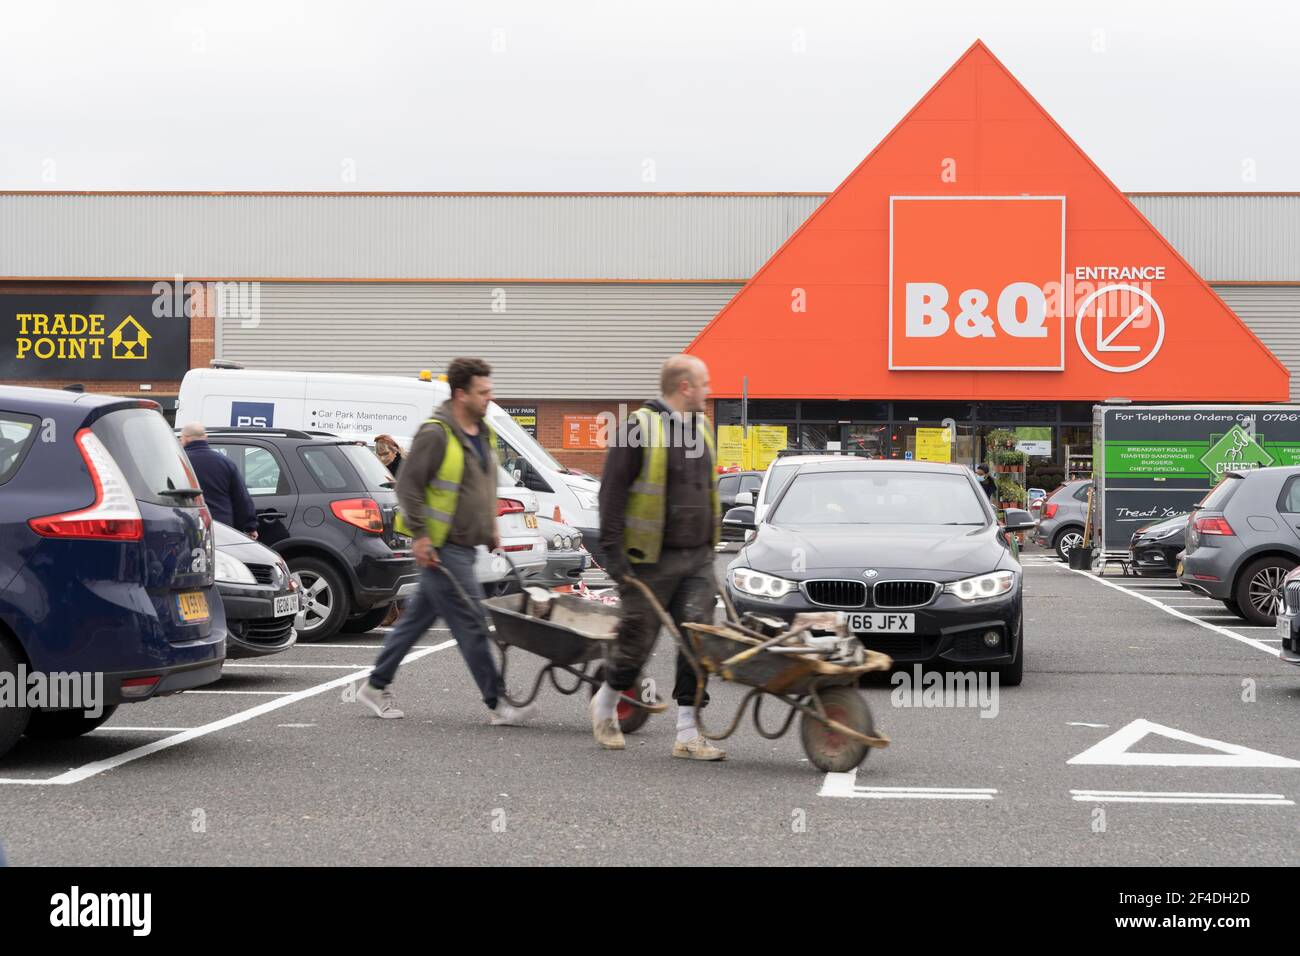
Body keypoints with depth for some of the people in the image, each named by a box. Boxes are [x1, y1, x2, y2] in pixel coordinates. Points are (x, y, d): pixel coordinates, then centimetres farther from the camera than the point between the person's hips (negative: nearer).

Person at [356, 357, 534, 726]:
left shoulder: (483, 434, 13)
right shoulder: (436, 435, -15)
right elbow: (408, 484, -16)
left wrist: (491, 528, 21)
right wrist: (419, 535, -18)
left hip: (464, 546, 9)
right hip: (442, 548, -9)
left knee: (419, 616, 16)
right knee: (471, 624, -8)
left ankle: (376, 685, 26)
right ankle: (497, 703, -6)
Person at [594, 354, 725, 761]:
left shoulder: (701, 427, 14)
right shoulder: (641, 427, -10)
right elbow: (612, 489, -11)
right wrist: (612, 548, -16)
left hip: (696, 558, 6)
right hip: (651, 559, -6)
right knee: (638, 638, 3)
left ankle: (688, 733, -2)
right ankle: (605, 703, 30)